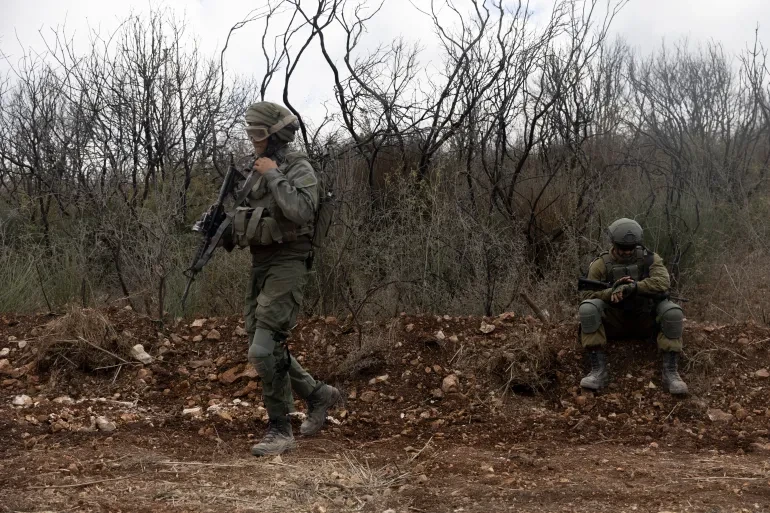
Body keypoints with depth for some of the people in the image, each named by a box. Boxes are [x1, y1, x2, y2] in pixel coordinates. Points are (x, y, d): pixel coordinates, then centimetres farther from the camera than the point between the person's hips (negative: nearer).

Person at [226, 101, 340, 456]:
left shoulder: (300, 169, -10)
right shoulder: (258, 172, 15)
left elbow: (301, 211, -29)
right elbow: (246, 218, 23)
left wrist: (273, 175, -20)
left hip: (287, 264, -9)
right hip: (259, 264, 9)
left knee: (265, 350, -16)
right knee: (264, 349, 12)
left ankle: (280, 432, -5)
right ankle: (318, 394, 29)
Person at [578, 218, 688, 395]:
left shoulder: (650, 259, -2)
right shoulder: (601, 264, -3)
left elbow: (663, 282, -21)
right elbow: (588, 295, -9)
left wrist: (632, 287, -34)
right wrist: (612, 291, -28)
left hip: (645, 320, 0)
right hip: (613, 322, 0)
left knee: (672, 311, -29)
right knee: (588, 308, -30)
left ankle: (670, 371, -22)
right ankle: (598, 370, -28)